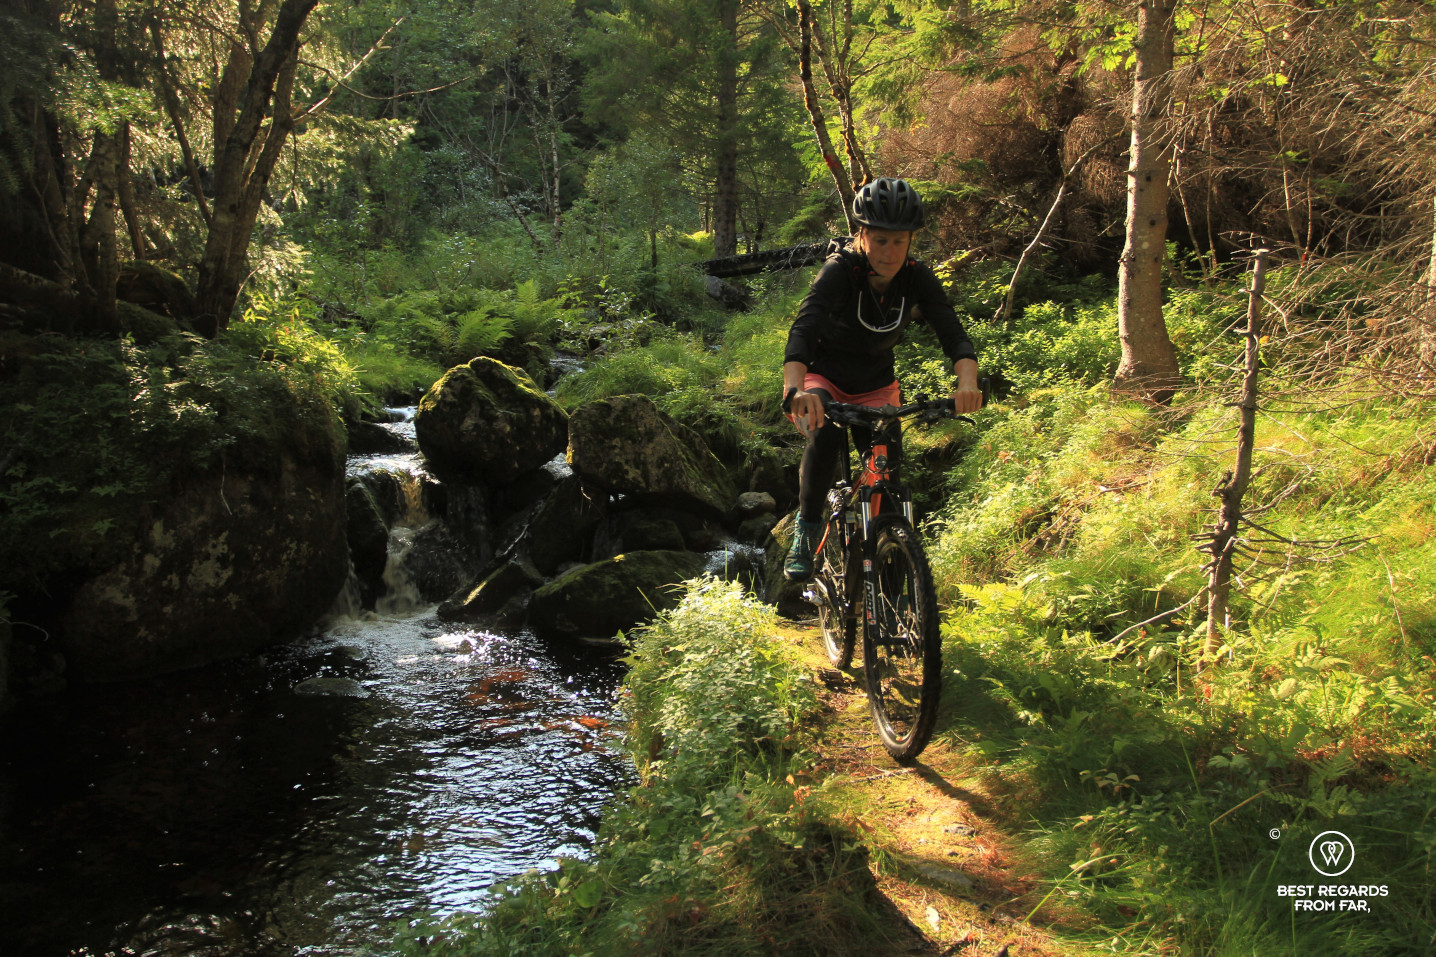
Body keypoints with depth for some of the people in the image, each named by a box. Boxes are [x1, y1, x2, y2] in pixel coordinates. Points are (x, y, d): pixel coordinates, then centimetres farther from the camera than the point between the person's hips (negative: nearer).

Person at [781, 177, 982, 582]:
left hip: (876, 385, 3)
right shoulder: (840, 270, -26)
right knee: (825, 435, -33)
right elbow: (804, 325, -42)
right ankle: (806, 532, -17)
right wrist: (794, 388, -61)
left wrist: (967, 381, -49)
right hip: (824, 377, -3)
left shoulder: (917, 278, -16)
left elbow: (953, 333, -27)